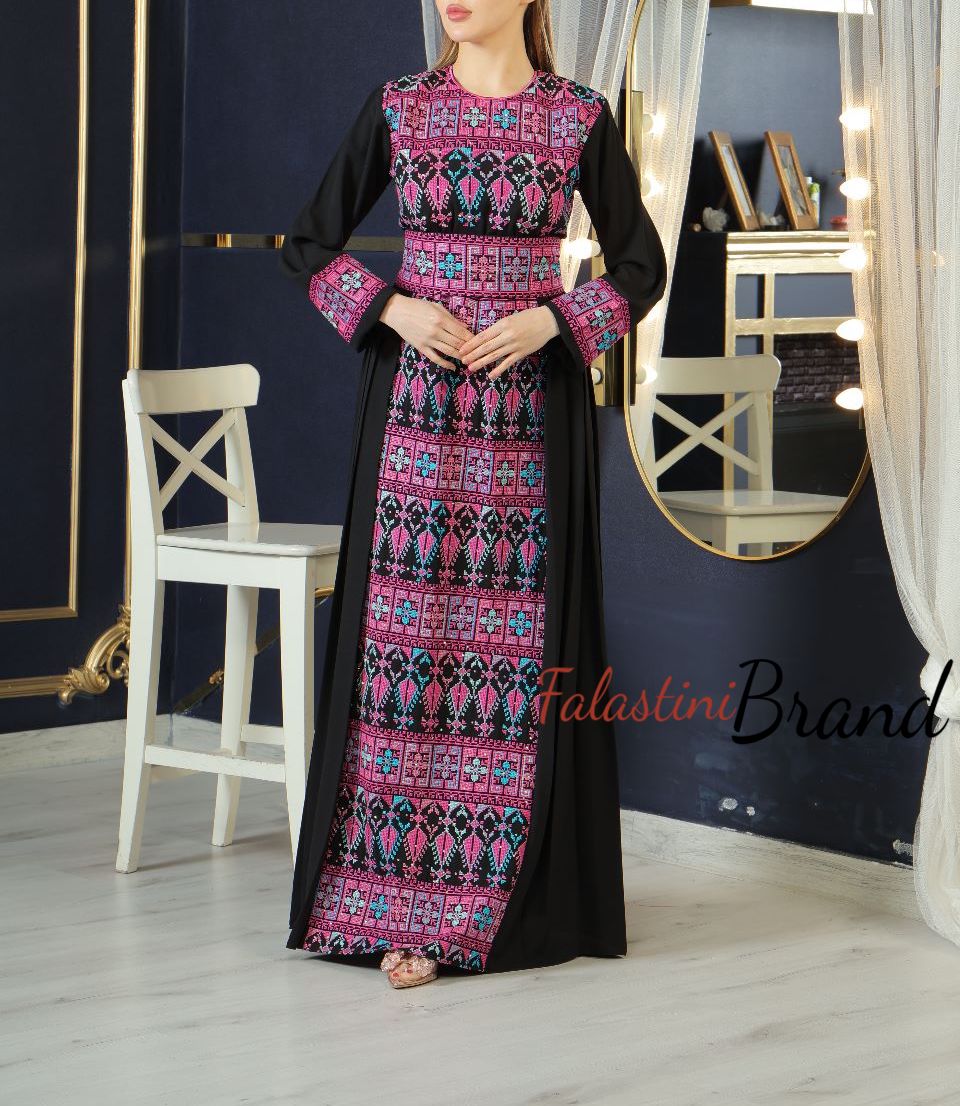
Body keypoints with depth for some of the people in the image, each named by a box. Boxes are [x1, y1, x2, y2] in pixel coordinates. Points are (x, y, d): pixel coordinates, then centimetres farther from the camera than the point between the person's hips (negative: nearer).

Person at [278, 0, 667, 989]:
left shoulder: (578, 117, 3)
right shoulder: (396, 108, 6)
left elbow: (641, 267, 6)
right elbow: (309, 246, 10)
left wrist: (551, 320, -10)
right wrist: (391, 309, -6)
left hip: (532, 405, -1)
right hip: (413, 401, 1)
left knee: (523, 631, 0)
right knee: (406, 624, -1)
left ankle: (506, 899, 10)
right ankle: (400, 903, 4)